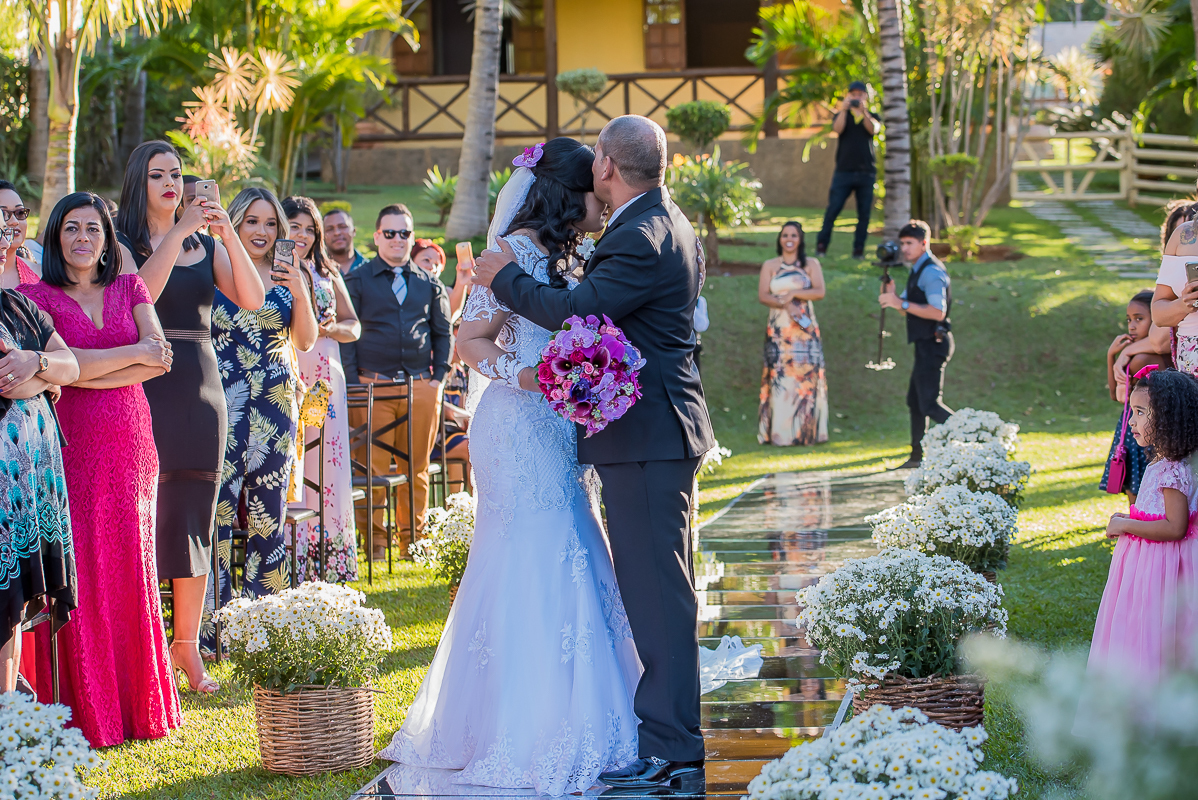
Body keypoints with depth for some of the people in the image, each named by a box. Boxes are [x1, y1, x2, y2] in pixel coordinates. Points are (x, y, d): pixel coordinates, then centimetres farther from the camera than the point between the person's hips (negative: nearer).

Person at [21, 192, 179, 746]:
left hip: (129, 445, 3)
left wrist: (88, 375, -9)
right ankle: (82, 714, 1)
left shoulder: (130, 289, 13)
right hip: (71, 445, -3)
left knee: (130, 568, 2)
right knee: (78, 572, -5)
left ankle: (137, 705, 11)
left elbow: (160, 360, -1)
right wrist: (133, 353, -7)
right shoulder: (37, 296, 2)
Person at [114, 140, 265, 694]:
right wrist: (179, 234, -19)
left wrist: (228, 235, -10)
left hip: (200, 388, 4)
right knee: (146, 514, -8)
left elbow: (252, 299, 1)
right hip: (146, 390, -4)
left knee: (194, 518, 5)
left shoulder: (207, 246, 15)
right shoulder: (125, 243, 2)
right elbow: (139, 293, -18)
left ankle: (187, 644, 10)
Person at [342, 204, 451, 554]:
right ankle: (373, 538, 3)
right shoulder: (358, 281, 6)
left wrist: (438, 376, 7)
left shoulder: (429, 284, 15)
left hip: (421, 387, 3)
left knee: (417, 466, 5)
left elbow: (443, 332, 19)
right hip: (374, 386, -3)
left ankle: (412, 538, 14)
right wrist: (353, 381, -7)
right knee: (373, 466, -5)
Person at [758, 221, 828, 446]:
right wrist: (784, 304, -16)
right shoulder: (769, 266, 11)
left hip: (805, 329, 0)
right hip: (779, 330, 0)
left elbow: (819, 292, -4)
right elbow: (762, 296, -1)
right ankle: (780, 433, -2)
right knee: (779, 375, -5)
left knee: (806, 374, -6)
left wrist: (793, 294, -12)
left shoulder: (811, 265, 9)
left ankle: (807, 432, -1)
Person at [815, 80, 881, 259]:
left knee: (864, 212, -1)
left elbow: (873, 129, -10)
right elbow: (837, 128, -8)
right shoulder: (842, 115, 13)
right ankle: (821, 245, 1)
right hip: (844, 171, -1)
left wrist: (863, 110, -20)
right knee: (833, 209, -6)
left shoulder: (872, 117, 13)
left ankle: (859, 249, 4)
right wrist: (844, 109, -16)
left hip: (866, 172, 1)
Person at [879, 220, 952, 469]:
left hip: (933, 344, -11)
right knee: (915, 401, 15)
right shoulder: (919, 270, 16)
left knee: (930, 404, -14)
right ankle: (918, 456, 22)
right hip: (926, 345, 11)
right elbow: (910, 308, 21)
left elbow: (938, 312, -26)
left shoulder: (931, 271, -16)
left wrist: (902, 303, -26)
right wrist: (891, 294, 2)